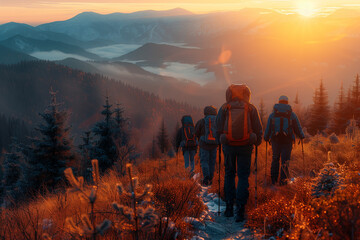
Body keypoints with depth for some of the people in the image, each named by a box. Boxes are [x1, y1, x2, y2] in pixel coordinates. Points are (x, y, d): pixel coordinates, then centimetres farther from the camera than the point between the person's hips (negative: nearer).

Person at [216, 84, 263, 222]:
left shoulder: (224, 108, 3)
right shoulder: (251, 108, 2)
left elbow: (218, 129, 6)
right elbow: (258, 129, 5)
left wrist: (222, 143, 20)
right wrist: (257, 143, 19)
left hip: (228, 145, 1)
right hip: (245, 146, -1)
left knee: (229, 174, 16)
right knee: (243, 176, 5)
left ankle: (229, 208, 16)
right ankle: (240, 209, -3)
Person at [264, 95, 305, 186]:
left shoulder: (272, 114, 5)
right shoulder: (292, 114, 4)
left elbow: (268, 128, 6)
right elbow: (298, 128, 8)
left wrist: (266, 138, 20)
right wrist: (302, 136, 24)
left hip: (275, 140, 1)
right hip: (287, 140, -1)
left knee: (275, 159, 14)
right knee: (285, 160, 3)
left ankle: (273, 179, 14)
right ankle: (283, 180, -1)